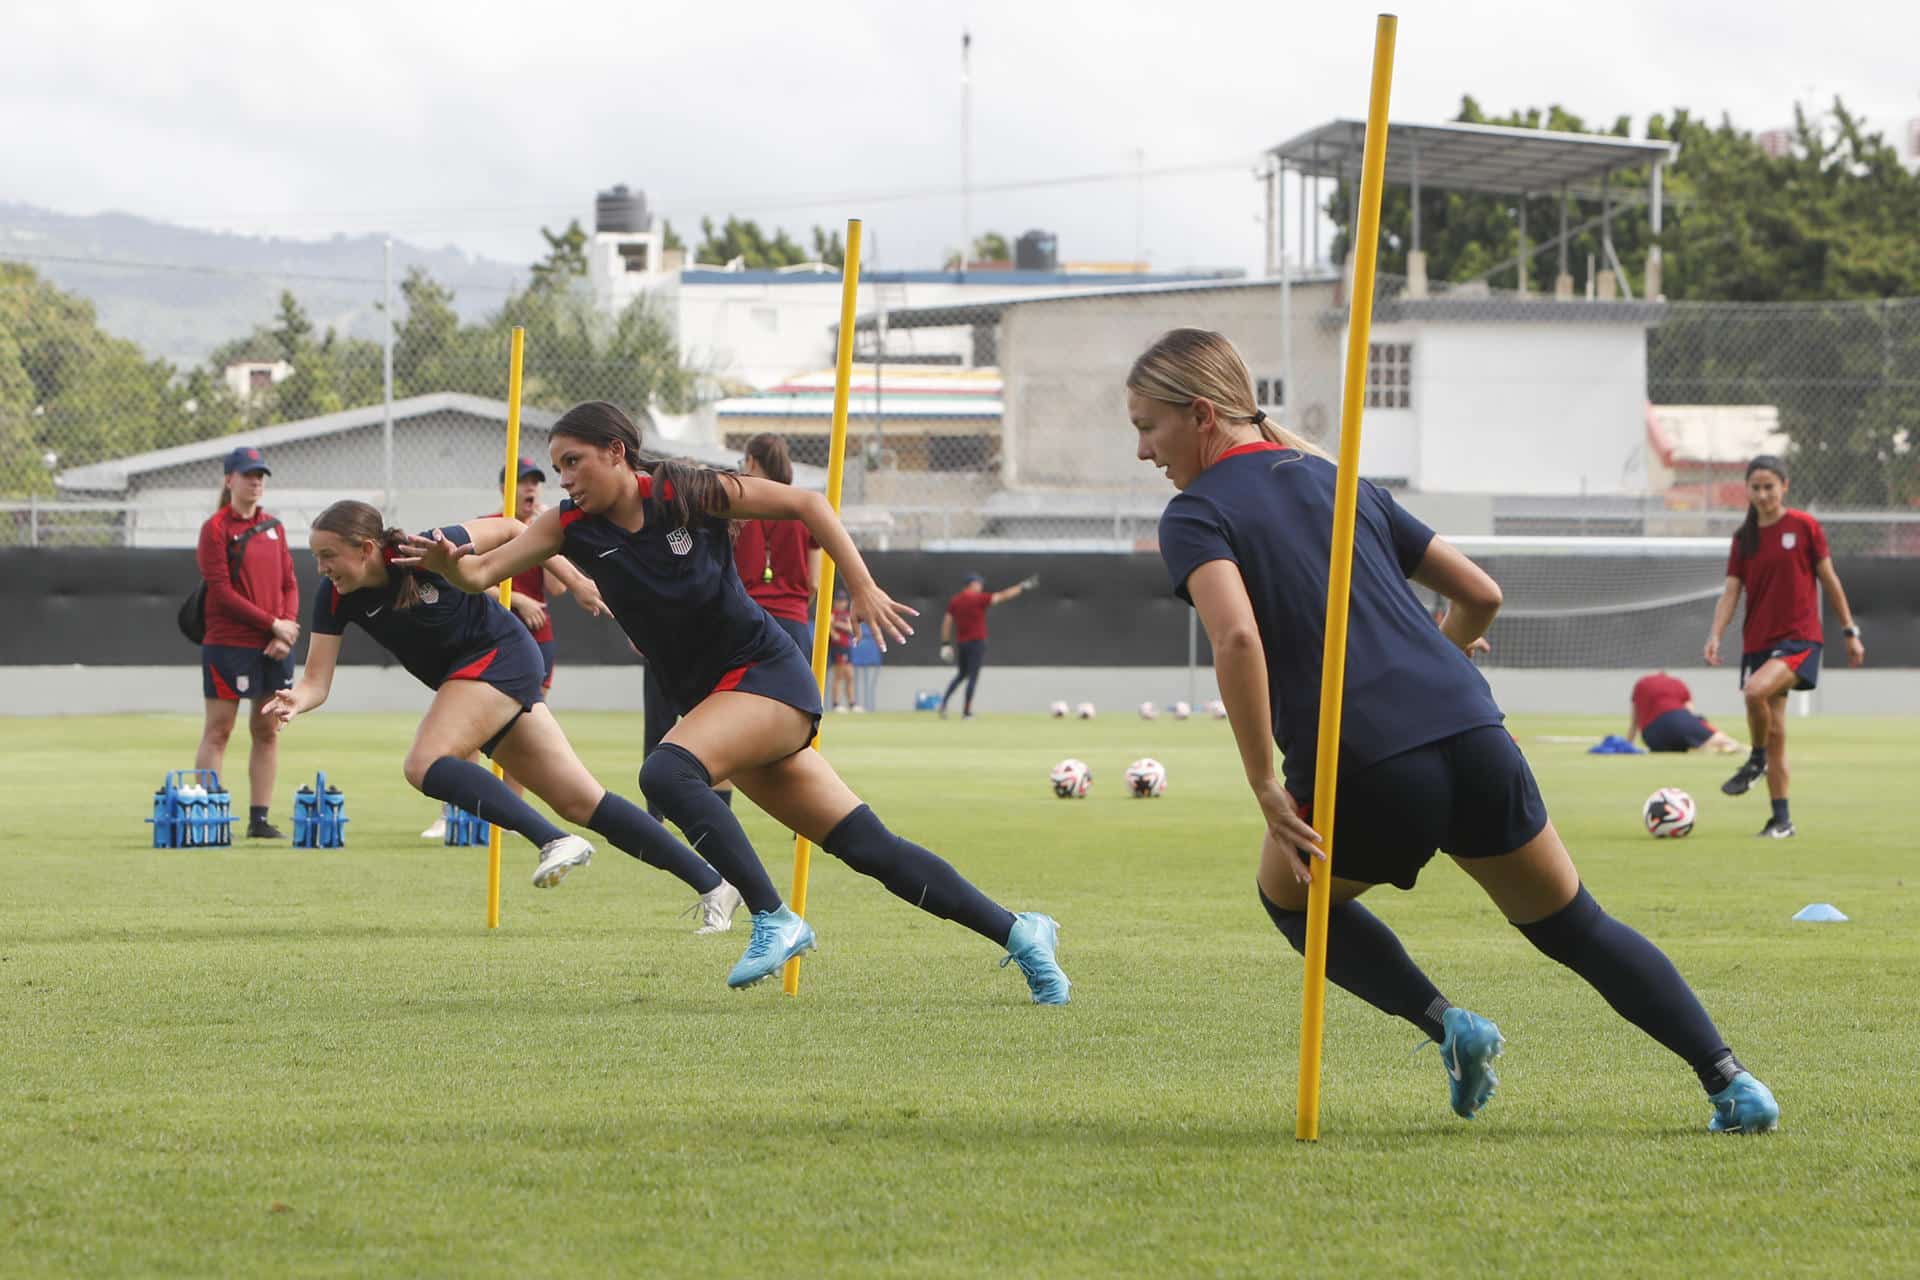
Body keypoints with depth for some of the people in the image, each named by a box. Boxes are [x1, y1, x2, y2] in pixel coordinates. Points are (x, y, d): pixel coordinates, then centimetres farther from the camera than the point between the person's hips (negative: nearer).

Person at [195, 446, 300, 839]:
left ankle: (260, 819, 11)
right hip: (228, 645, -6)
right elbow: (221, 591, -12)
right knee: (218, 731, -4)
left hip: (274, 648, 6)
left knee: (267, 732, 6)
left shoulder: (273, 527, 14)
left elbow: (289, 584, 13)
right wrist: (272, 624, -14)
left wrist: (287, 630, -4)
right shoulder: (216, 528, -5)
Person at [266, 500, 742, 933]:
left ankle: (554, 842, -26)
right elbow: (317, 680, -9)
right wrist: (295, 700, -31)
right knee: (582, 802, 5)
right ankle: (711, 884, 10)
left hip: (501, 655, -7)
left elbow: (510, 531, -10)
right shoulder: (335, 596, -9)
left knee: (425, 766, -25)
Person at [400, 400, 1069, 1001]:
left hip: (769, 675, -6)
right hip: (713, 698, 6)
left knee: (667, 772, -30)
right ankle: (1018, 933, 13)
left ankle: (774, 918, -22)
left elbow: (805, 503, -4)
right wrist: (449, 562, -29)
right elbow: (483, 570, -8)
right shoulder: (571, 528, 0)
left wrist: (864, 590, -9)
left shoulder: (689, 494, -12)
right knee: (869, 847, 4)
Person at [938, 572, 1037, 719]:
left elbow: (947, 623, 5)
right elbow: (1003, 596, -11)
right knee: (973, 676, -1)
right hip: (976, 643, -6)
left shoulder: (954, 601, 6)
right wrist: (1024, 587, -5)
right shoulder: (978, 598, -11)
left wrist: (945, 644, 9)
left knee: (962, 674, 20)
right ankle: (966, 712, -1)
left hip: (960, 643, 6)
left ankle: (943, 703, 7)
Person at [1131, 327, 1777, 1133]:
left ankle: (1444, 1022, 7)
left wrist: (1266, 790, -14)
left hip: (1363, 772, -5)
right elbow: (1481, 593, 23)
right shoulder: (1337, 482, 21)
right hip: (1472, 736, 5)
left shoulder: (1195, 515, 2)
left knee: (1289, 896, 26)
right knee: (1574, 925, 20)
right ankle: (1731, 1082, 13)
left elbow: (1237, 636, -19)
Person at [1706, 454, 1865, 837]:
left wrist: (1850, 632, 5)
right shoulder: (1744, 539, 9)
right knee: (1774, 731, 6)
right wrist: (1715, 635, -12)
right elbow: (1731, 593, 4)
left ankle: (1757, 760, -7)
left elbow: (1829, 579, 3)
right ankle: (1781, 818, 13)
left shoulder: (1804, 526, -2)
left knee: (1755, 690, -32)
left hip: (1799, 637, -5)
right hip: (1758, 642, 5)